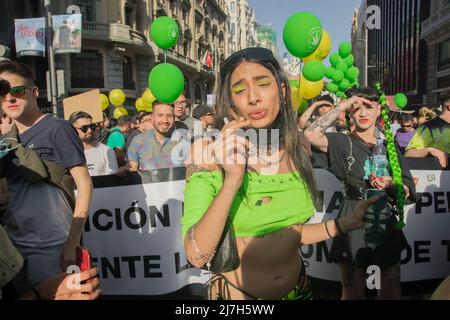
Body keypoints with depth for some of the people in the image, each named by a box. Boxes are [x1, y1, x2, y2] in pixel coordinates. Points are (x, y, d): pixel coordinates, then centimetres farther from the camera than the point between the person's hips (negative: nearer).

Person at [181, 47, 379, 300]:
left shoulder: (298, 151, -7)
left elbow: (291, 232, 3)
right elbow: (197, 256, -26)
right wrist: (232, 180, -33)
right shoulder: (209, 154, -19)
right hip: (237, 292, -3)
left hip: (297, 289, 4)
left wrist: (347, 223, -3)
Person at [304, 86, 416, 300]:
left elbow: (409, 192, 7)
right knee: (353, 293, 10)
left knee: (391, 292, 14)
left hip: (385, 221, 3)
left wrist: (391, 185, -15)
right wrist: (341, 106, -17)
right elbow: (311, 135, -24)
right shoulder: (343, 143, -2)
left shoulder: (389, 146, 9)